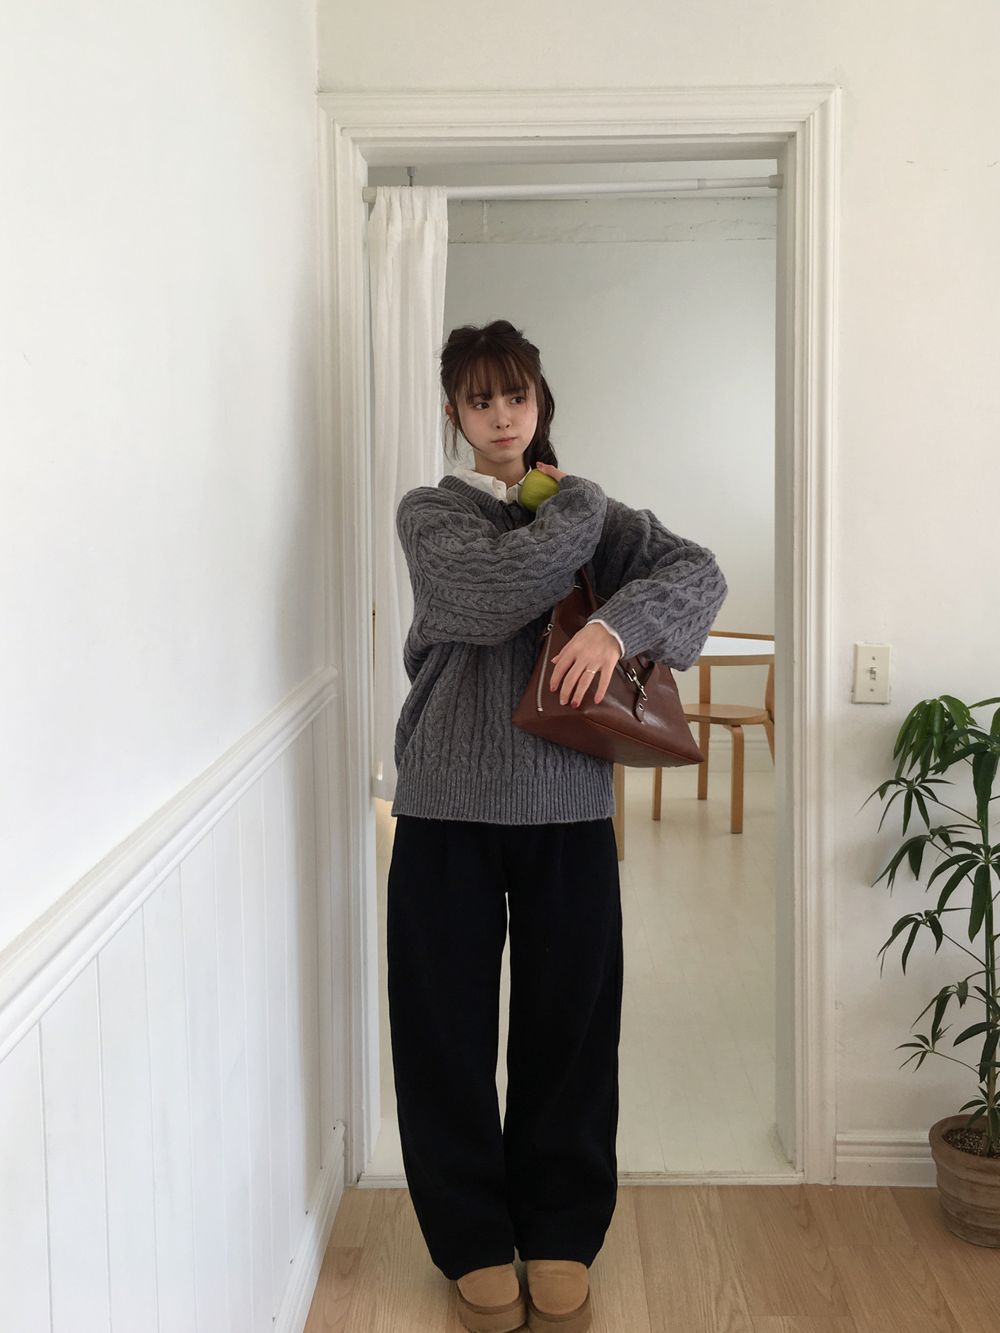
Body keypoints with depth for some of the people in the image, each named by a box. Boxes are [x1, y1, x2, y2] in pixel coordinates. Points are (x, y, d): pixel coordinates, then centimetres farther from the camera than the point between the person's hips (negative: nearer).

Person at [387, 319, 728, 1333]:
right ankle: (474, 1241, 25)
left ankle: (560, 1233, 28)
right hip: (448, 803, -1)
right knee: (448, 1027, 6)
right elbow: (496, 595, -16)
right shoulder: (428, 513, 3)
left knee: (569, 1021, 9)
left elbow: (697, 571, -5)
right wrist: (579, 505, -5)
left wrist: (618, 624, -23)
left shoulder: (593, 514, 10)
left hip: (568, 804, 2)